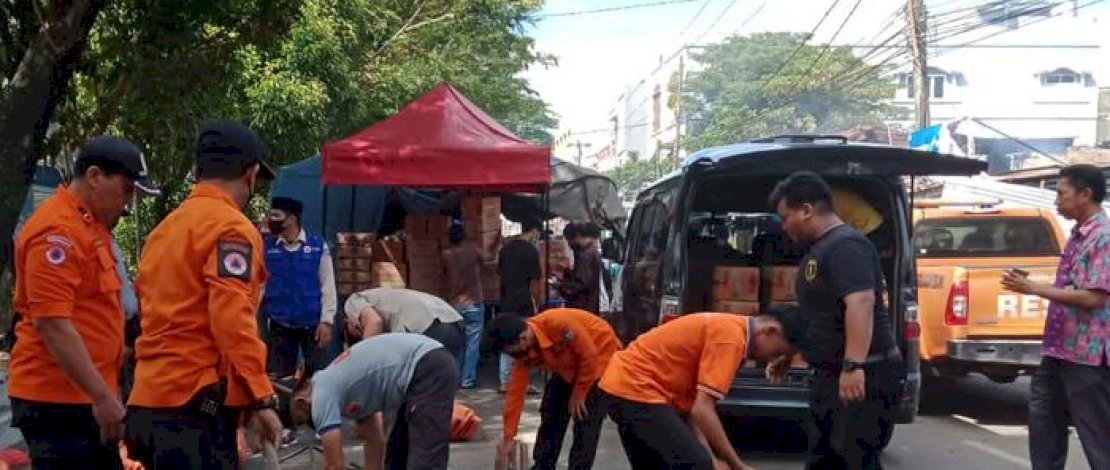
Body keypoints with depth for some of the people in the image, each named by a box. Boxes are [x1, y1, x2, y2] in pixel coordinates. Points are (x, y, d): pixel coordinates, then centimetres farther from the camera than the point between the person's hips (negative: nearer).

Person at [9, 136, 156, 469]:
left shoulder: (90, 226, 15)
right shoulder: (57, 230, -16)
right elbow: (51, 323, -22)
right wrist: (102, 396, -22)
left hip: (88, 397, 10)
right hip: (59, 401, -10)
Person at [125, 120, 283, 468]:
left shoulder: (164, 228, 18)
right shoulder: (230, 227, -9)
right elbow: (233, 322, -19)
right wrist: (262, 399, -17)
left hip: (150, 402, 9)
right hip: (194, 406, -9)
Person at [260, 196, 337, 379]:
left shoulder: (318, 245, -3)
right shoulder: (266, 246, 0)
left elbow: (327, 285, -3)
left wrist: (327, 321, -9)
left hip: (313, 323, -1)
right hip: (279, 324, 1)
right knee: (281, 377, 9)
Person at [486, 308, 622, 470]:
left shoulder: (559, 323, -38)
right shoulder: (524, 351, -15)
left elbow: (589, 356, -28)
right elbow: (516, 391, -10)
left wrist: (578, 394, -17)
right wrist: (508, 437, -8)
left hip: (600, 357, -7)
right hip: (569, 367, 7)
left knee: (585, 424, -13)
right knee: (550, 417, 6)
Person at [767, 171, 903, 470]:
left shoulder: (845, 245, -16)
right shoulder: (820, 248, 16)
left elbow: (861, 303, -29)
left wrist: (853, 365, -36)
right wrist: (788, 356, 27)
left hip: (865, 375, -11)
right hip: (831, 374, 11)